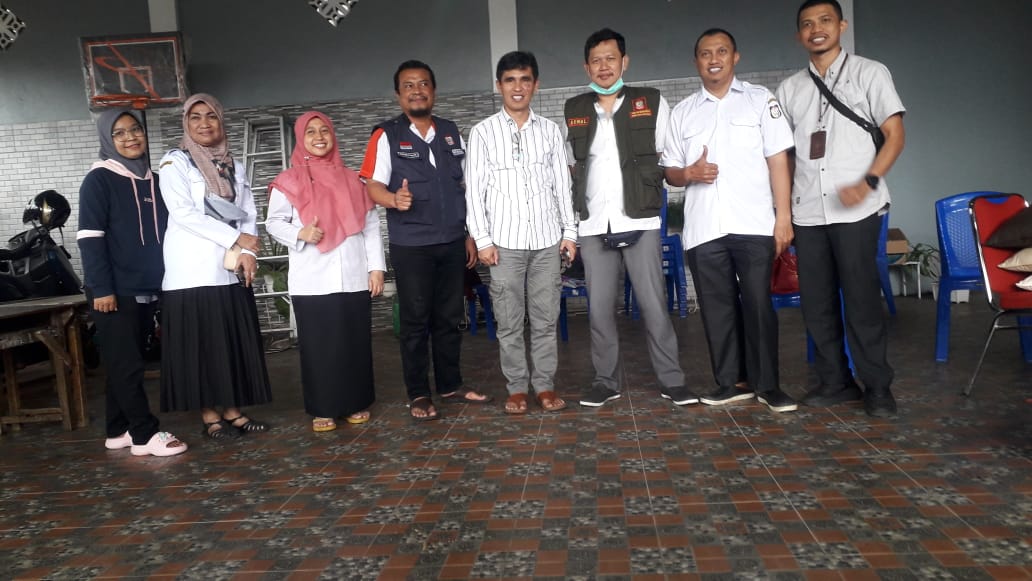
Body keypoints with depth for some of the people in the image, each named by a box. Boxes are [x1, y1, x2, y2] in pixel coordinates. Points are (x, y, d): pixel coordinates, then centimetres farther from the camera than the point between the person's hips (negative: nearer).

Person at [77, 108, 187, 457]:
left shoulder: (151, 179, 13)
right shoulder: (99, 180, -5)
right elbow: (89, 238, -12)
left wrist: (163, 282, 13)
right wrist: (101, 288, -18)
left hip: (145, 289, 6)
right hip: (115, 290, -6)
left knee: (126, 364, 11)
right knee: (126, 364, -3)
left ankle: (119, 431, 19)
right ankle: (145, 435, 0)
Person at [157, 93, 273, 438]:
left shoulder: (232, 165, 14)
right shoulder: (175, 162, -1)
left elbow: (247, 213, 9)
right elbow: (184, 214, -13)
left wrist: (248, 252, -8)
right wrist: (235, 238, -13)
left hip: (231, 269, 5)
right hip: (193, 269, -5)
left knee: (235, 341, 6)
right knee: (201, 344, -1)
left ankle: (232, 411, 15)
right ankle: (210, 416, 7)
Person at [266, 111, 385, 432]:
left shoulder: (351, 179, 10)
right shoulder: (289, 182, 2)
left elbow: (370, 226, 8)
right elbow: (273, 222, 5)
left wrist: (376, 267, 2)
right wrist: (300, 234, -14)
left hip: (354, 278, 2)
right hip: (312, 281, -2)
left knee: (356, 342, 7)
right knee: (318, 345, 3)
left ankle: (356, 404, 20)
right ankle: (323, 409, 14)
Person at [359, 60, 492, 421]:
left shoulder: (451, 133, 12)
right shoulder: (387, 135, -2)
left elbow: (466, 186, 15)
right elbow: (373, 185, -9)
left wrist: (471, 234, 12)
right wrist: (395, 199, -32)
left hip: (452, 242, 4)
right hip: (410, 245, -4)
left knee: (449, 318, 11)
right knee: (415, 320, 2)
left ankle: (450, 385, 24)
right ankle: (418, 395, 13)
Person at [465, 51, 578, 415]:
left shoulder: (550, 130, 10)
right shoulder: (483, 132, 2)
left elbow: (562, 184, 11)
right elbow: (474, 189, 0)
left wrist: (569, 231, 6)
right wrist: (482, 240, -6)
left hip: (547, 240, 2)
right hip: (505, 242, -2)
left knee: (545, 319, 6)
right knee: (509, 322, 3)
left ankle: (545, 385, 18)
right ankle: (517, 388, 16)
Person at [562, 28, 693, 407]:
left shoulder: (652, 103, 5)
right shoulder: (573, 112, 12)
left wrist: (643, 190, 0)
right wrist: (583, 199, 10)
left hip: (640, 222, -2)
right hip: (593, 225, 2)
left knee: (654, 304, -1)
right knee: (599, 308, 5)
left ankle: (671, 380, 10)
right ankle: (606, 381, 16)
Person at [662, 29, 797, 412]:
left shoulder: (760, 99, 8)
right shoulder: (682, 112, 14)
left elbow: (778, 160, 2)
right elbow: (670, 172, 15)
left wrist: (783, 216, -6)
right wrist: (689, 172, -9)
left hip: (754, 224, -2)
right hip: (703, 229, 3)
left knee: (758, 305, -1)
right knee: (717, 308, 6)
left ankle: (767, 384, 10)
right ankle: (728, 383, 17)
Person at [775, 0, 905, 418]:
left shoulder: (869, 73, 5)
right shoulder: (789, 88, 15)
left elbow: (895, 135, 0)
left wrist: (868, 182, -16)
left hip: (856, 209, -4)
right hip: (807, 212, 4)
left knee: (861, 301, -3)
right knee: (816, 303, 6)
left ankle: (877, 387, 9)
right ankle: (835, 382, 18)